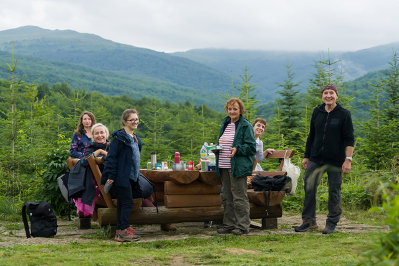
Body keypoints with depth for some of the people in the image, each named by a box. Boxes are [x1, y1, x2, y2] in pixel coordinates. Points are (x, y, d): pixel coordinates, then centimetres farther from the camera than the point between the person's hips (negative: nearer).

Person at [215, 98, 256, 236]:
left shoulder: (246, 126, -5)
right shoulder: (225, 124, 17)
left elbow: (252, 147, -9)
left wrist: (237, 150, -22)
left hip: (238, 167, -7)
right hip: (224, 167, 7)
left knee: (239, 197, -4)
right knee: (227, 197, 11)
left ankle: (242, 226, 3)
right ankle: (229, 224, 20)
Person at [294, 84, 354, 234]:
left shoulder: (344, 114, -3)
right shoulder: (317, 112, 8)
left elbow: (349, 139, -5)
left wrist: (348, 159, -14)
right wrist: (306, 156, 14)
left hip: (335, 161, -3)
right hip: (315, 159, 3)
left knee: (334, 192, 3)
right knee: (309, 188, -1)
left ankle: (332, 223, 16)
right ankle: (309, 221, 12)